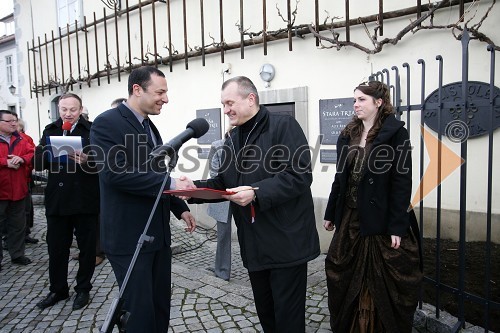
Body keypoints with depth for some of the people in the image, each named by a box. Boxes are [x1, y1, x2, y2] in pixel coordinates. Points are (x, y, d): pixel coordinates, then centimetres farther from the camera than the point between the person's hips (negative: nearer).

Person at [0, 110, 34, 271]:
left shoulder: (20, 139, 8)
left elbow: (32, 153, 3)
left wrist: (22, 159, -16)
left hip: (18, 189, 5)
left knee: (18, 224, 14)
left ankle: (17, 254, 27)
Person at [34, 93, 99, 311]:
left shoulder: (92, 130, -4)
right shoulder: (50, 130, 9)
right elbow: (38, 164, 3)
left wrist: (87, 160, -28)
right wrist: (47, 152, -17)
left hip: (86, 199, -3)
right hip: (57, 199, 4)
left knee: (86, 247, 9)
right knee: (56, 247, 12)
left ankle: (83, 289, 26)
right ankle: (58, 289, 30)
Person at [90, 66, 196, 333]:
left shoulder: (149, 127, 13)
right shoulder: (107, 123, -13)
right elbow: (114, 174, -25)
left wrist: (180, 208, 12)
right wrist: (170, 184, -25)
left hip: (158, 233, 8)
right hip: (129, 236, -8)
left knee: (161, 305, 17)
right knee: (139, 310, 4)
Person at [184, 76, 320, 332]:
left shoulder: (284, 126, -10)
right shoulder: (233, 139, 14)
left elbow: (300, 175, -20)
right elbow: (223, 183, 14)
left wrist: (256, 192, -28)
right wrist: (195, 188, -4)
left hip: (286, 242, -7)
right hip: (254, 244, 7)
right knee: (264, 312, 20)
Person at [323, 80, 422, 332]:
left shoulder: (395, 133, -7)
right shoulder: (347, 135, 9)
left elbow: (401, 181, -12)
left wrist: (397, 226, -16)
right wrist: (331, 213, 11)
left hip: (383, 219, -5)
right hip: (350, 218, 6)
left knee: (386, 283, 7)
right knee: (344, 277, 13)